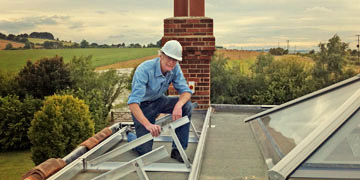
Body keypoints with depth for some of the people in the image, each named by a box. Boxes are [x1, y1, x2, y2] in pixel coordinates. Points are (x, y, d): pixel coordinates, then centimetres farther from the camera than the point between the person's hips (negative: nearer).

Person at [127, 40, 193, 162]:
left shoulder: (175, 68, -15)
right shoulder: (144, 70, -33)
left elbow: (186, 91, -14)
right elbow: (133, 102, -40)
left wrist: (178, 105, -38)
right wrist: (148, 125, -53)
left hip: (159, 101, 5)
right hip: (142, 106, -5)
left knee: (187, 106, -21)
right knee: (145, 151, -10)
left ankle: (178, 149, -11)